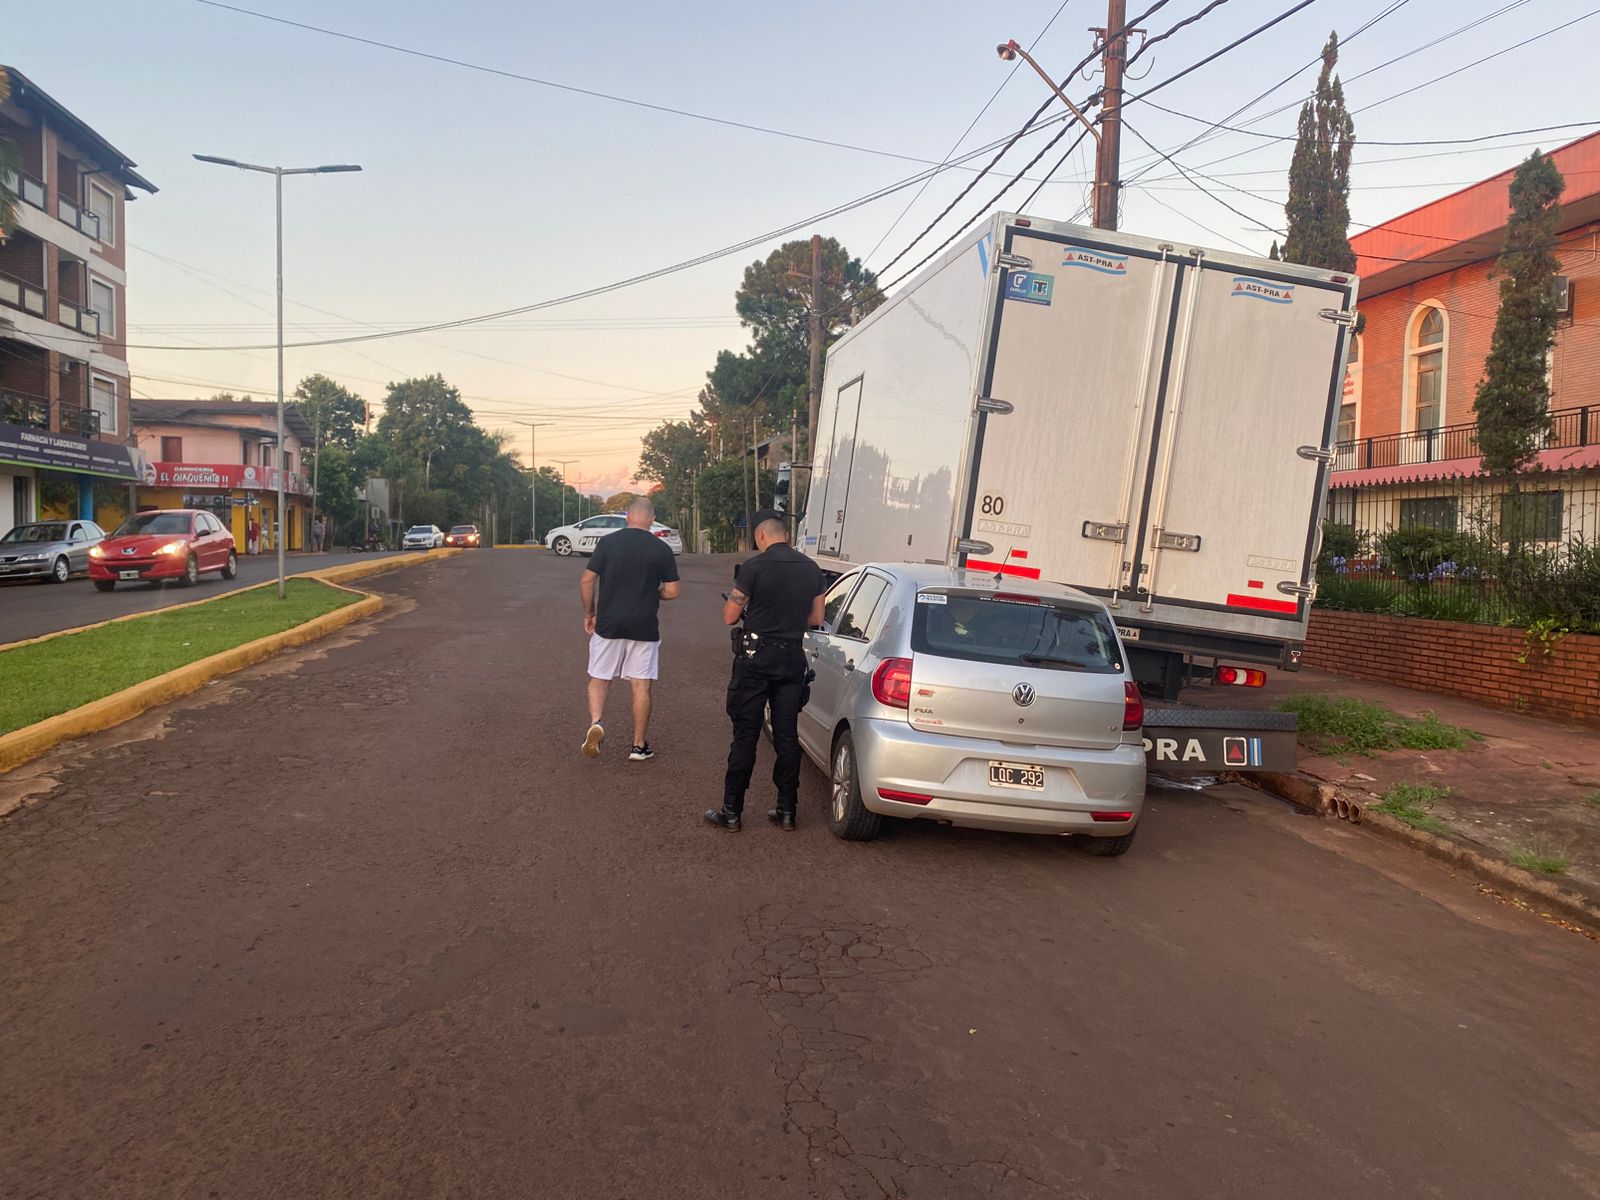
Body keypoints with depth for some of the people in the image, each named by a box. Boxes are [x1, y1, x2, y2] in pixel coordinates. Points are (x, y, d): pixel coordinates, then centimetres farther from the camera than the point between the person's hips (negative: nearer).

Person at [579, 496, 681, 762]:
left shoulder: (608, 542, -3)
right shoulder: (662, 549, -3)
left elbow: (586, 581, -4)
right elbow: (672, 592, -2)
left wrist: (589, 613, 10)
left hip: (608, 625, 0)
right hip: (644, 628, 0)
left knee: (599, 679, 14)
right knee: (641, 685, 7)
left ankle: (596, 723, -10)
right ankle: (639, 746, 11)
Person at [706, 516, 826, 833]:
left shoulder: (754, 567, -11)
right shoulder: (812, 569, 5)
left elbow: (729, 617, -8)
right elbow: (816, 618, 11)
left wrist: (741, 602, 14)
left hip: (755, 656, -4)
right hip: (792, 659, 4)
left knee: (745, 735, 1)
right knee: (787, 735, 11)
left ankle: (731, 812, 7)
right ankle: (786, 810, 16)